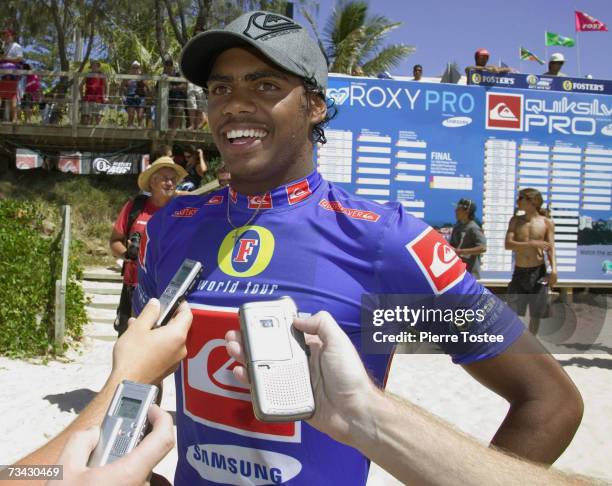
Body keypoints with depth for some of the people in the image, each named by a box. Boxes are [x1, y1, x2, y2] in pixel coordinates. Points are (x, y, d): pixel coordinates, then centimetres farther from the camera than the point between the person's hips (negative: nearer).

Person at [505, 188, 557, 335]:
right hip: (519, 273, 1)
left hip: (538, 272, -1)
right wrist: (532, 243, -19)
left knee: (536, 315, 8)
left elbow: (551, 248, -4)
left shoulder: (547, 222, 0)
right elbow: (508, 244, -7)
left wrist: (554, 269, -19)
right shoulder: (515, 221, 4)